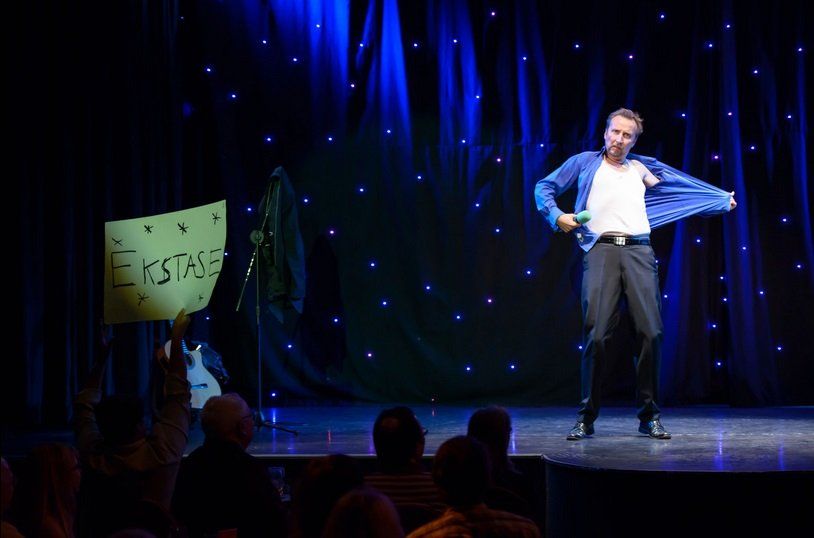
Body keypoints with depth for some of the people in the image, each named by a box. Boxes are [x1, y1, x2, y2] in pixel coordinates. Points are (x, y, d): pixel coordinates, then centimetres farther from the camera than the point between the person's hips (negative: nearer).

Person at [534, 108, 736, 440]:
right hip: (601, 251, -2)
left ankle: (649, 416, 1)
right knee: (597, 334, -12)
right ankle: (586, 418, -3)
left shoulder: (642, 169, 25)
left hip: (638, 252, 2)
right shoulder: (585, 162, 19)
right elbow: (545, 188, 20)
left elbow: (683, 189, 32)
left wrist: (722, 202, 34)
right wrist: (556, 216, 2)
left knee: (650, 332, -8)